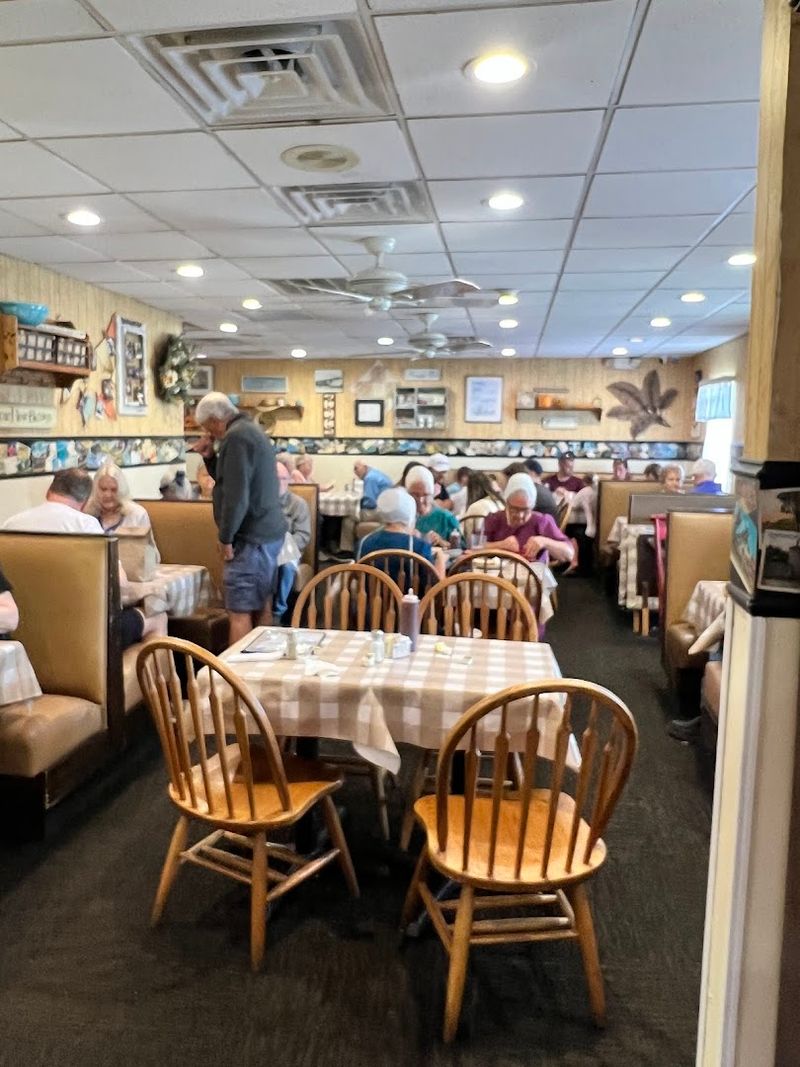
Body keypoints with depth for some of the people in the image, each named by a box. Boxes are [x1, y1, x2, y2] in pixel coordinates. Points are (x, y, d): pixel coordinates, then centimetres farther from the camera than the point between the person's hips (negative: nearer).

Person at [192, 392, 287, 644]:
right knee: (261, 606, 14)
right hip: (269, 532, 10)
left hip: (251, 537, -10)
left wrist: (226, 537, -15)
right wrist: (210, 457, 12)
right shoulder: (251, 431, 17)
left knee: (239, 612, -7)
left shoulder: (236, 436, -16)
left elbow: (236, 495, -22)